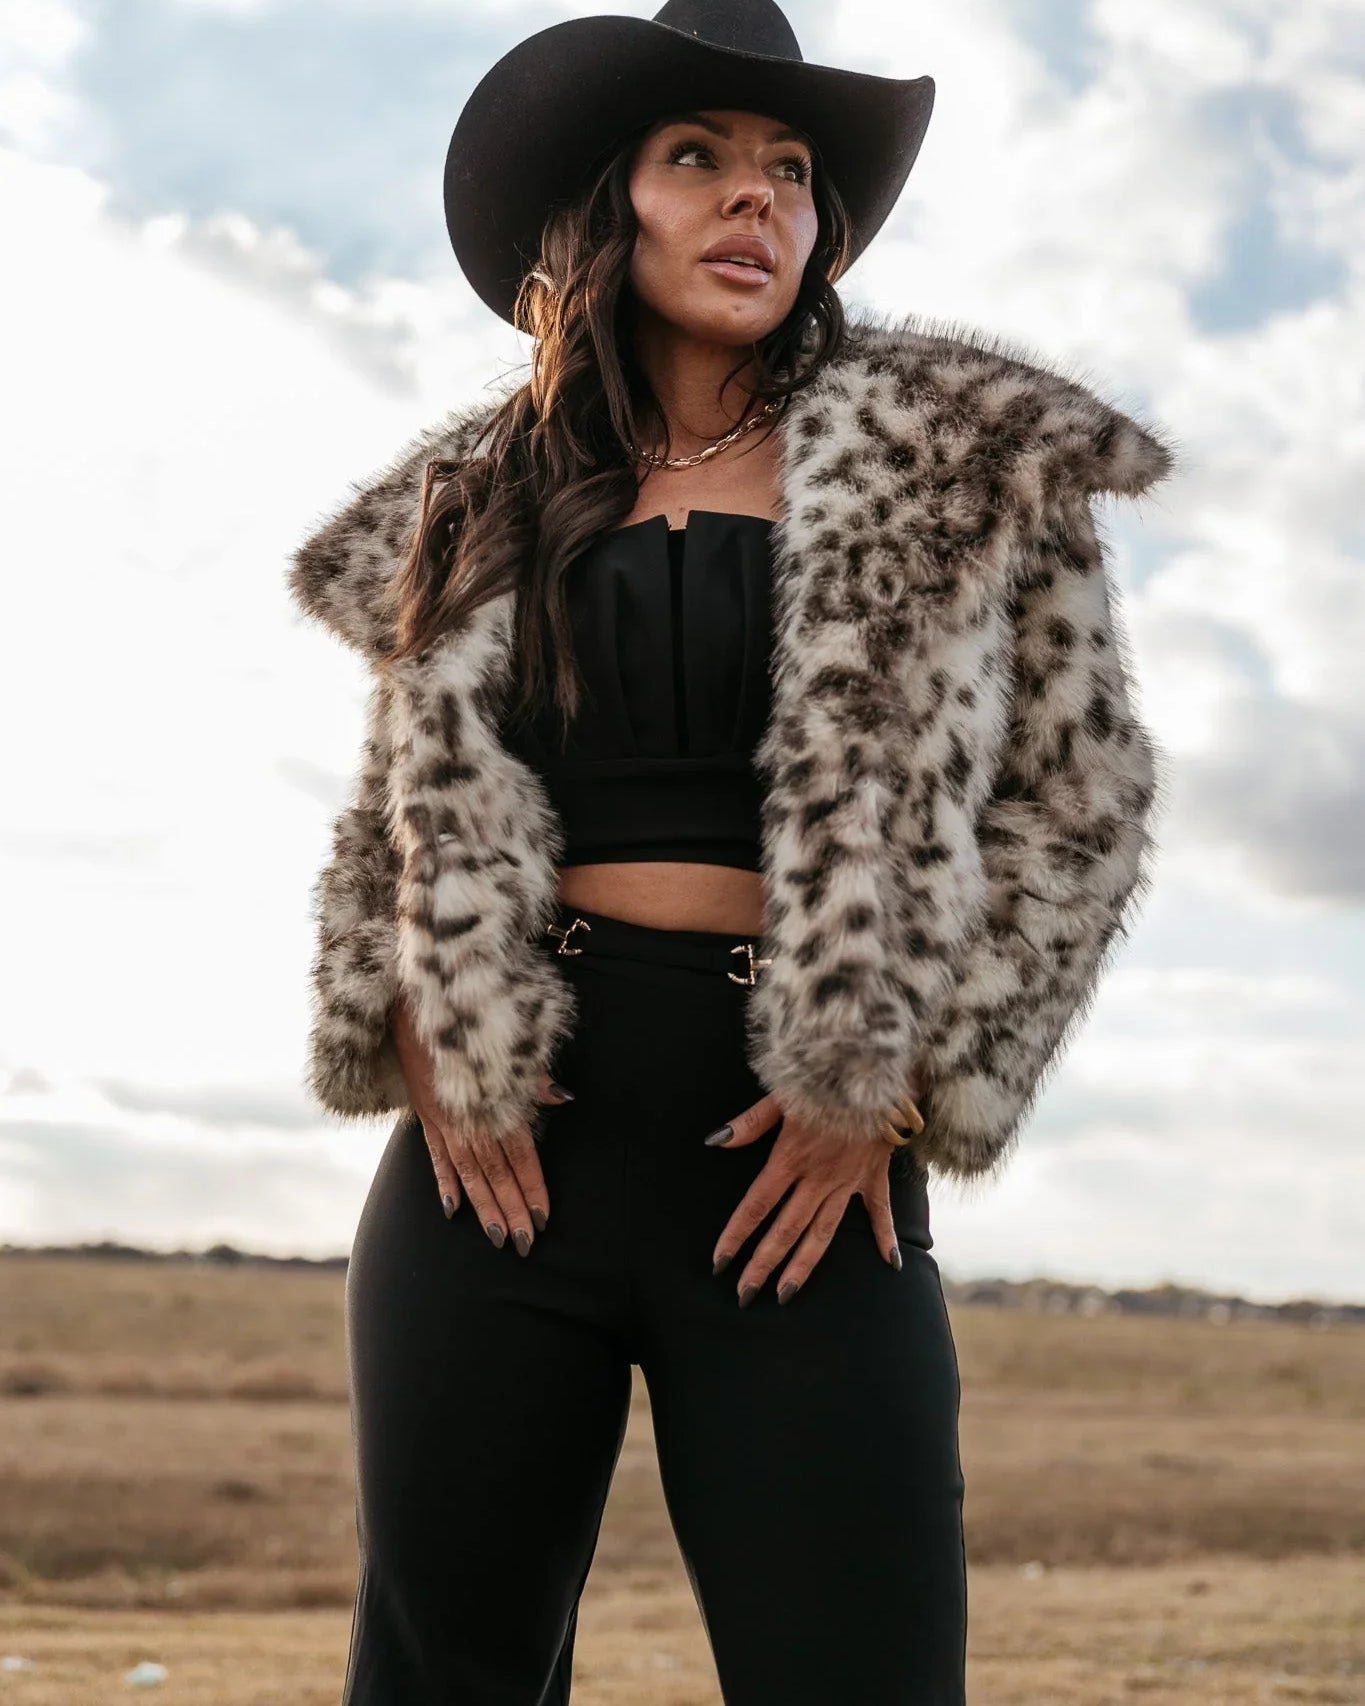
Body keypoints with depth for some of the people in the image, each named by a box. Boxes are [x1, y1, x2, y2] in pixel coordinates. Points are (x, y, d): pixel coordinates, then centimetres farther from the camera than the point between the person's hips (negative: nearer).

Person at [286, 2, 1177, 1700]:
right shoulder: (483, 499, 12)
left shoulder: (957, 459, 4)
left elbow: (1078, 800, 4)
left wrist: (899, 1084, -5)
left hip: (802, 1169, -2)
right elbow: (394, 816, 18)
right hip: (504, 1132, 3)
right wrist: (412, 1033, -1)